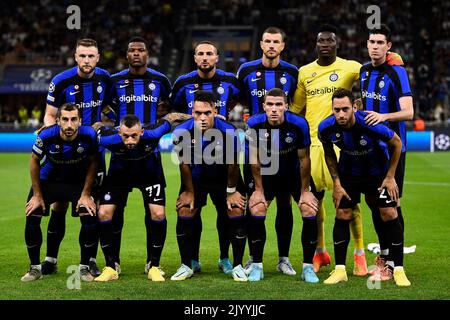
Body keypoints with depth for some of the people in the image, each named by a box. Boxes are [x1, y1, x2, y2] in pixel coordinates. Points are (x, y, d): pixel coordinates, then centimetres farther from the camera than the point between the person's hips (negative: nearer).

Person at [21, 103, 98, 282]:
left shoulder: (89, 135, -26)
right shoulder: (46, 136, -28)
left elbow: (93, 163, -8)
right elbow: (34, 162, -10)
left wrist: (85, 195, -11)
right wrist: (37, 195, -7)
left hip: (78, 182, 0)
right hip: (47, 181, 0)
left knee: (90, 219, -17)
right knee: (32, 219, -13)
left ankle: (84, 267, 1)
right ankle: (35, 268, 6)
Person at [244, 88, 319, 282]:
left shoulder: (299, 124, -26)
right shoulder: (254, 125, -24)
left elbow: (304, 159, -15)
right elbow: (255, 159, -11)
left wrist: (305, 190, -9)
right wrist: (258, 190, -8)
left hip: (295, 172, -1)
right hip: (267, 172, 1)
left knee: (310, 212, -13)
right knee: (256, 211, -12)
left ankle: (308, 267, 1)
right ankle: (257, 266, 3)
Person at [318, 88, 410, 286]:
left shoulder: (369, 124, -35)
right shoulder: (326, 128, -24)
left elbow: (396, 143, -16)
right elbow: (329, 154, -1)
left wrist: (390, 177, -12)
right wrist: (336, 183, -4)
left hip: (377, 171, -3)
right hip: (349, 171, 3)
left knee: (389, 214, -10)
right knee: (342, 215, -4)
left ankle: (398, 270, -1)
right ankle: (340, 270, 6)